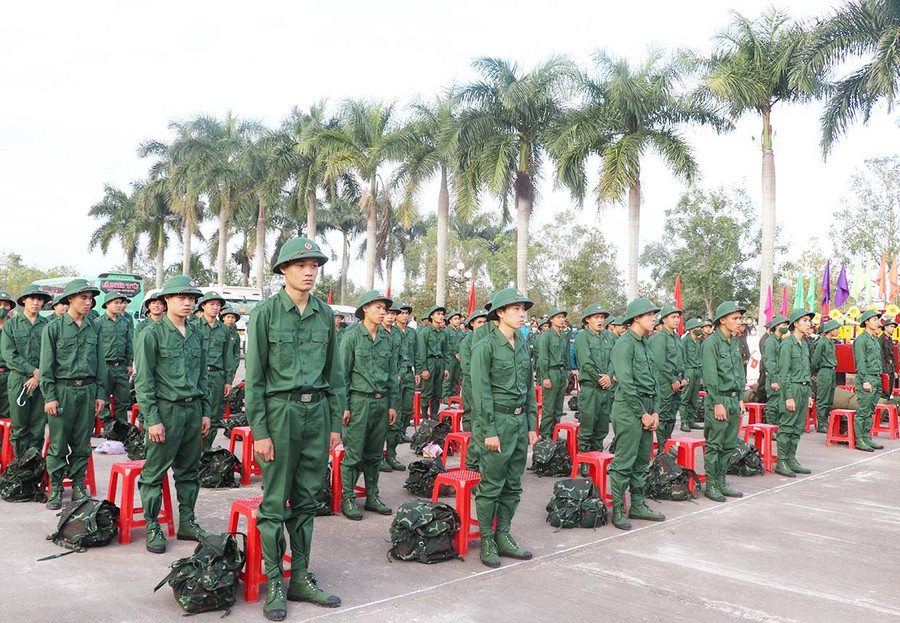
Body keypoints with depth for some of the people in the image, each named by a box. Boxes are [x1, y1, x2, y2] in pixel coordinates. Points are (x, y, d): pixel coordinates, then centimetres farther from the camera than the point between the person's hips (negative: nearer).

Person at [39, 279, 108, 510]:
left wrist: (101, 394, 8)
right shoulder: (54, 328, -2)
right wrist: (49, 397, -9)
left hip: (88, 390, 3)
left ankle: (78, 485, 19)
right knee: (58, 444, 2)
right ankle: (55, 488, 13)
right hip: (62, 389, -3)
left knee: (82, 443, 8)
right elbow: (46, 365, -3)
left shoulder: (94, 328, 9)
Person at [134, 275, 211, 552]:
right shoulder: (152, 334, -7)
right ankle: (152, 526, 14)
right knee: (155, 472, 1)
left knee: (189, 470, 13)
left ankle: (187, 523, 24)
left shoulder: (196, 333, 10)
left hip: (193, 409, 6)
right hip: (166, 409, -6)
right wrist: (152, 419, -13)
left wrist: (205, 412, 13)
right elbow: (143, 381, -9)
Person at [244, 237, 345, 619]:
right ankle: (274, 584, 16)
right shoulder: (266, 313, -5)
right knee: (275, 502, 3)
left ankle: (301, 578, 23)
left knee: (306, 500, 12)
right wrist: (259, 430, -9)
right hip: (279, 410, -4)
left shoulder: (325, 314, 8)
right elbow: (254, 376, -5)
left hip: (317, 410, 4)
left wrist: (336, 423, 9)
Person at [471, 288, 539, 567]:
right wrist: (489, 431, -15)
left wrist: (532, 425, 13)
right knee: (491, 486, 1)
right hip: (498, 420, -7)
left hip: (520, 420, 7)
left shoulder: (522, 344, 11)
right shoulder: (486, 346, -11)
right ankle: (486, 541, 13)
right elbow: (481, 392, -13)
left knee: (513, 486, 13)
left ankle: (503, 537, 24)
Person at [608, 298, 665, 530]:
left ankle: (638, 505, 25)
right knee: (624, 463, -4)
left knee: (642, 461, 15)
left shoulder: (646, 344, 15)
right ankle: (618, 510, 5)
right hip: (628, 409, -9)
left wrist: (655, 412, 7)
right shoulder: (624, 344, -12)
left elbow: (653, 379, 17)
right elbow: (627, 384, -17)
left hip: (646, 408, 9)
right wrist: (642, 414, -13)